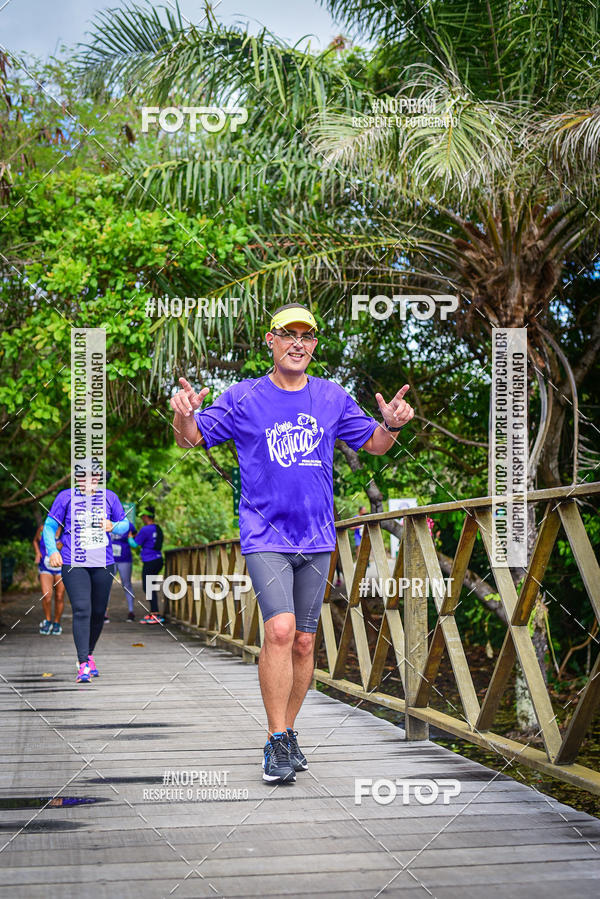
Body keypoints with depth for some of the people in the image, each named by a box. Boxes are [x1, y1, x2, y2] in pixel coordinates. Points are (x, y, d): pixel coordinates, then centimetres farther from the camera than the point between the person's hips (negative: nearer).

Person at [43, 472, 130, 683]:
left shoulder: (109, 497, 9)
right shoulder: (66, 497, 2)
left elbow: (125, 524, 17)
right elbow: (49, 526, 6)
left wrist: (113, 526, -6)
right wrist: (52, 550, -9)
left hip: (103, 564, 3)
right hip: (73, 564, -3)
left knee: (98, 613, 9)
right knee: (81, 611, -15)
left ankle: (89, 655, 32)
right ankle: (83, 665, -16)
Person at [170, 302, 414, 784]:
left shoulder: (333, 398, 7)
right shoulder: (243, 398, -1)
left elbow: (375, 444, 15)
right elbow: (191, 439, 3)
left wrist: (392, 425, -8)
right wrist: (185, 414, -20)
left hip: (316, 539, 4)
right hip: (265, 537, -3)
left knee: (304, 641, 8)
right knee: (280, 629, -18)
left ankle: (288, 731, 24)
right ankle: (277, 743, -9)